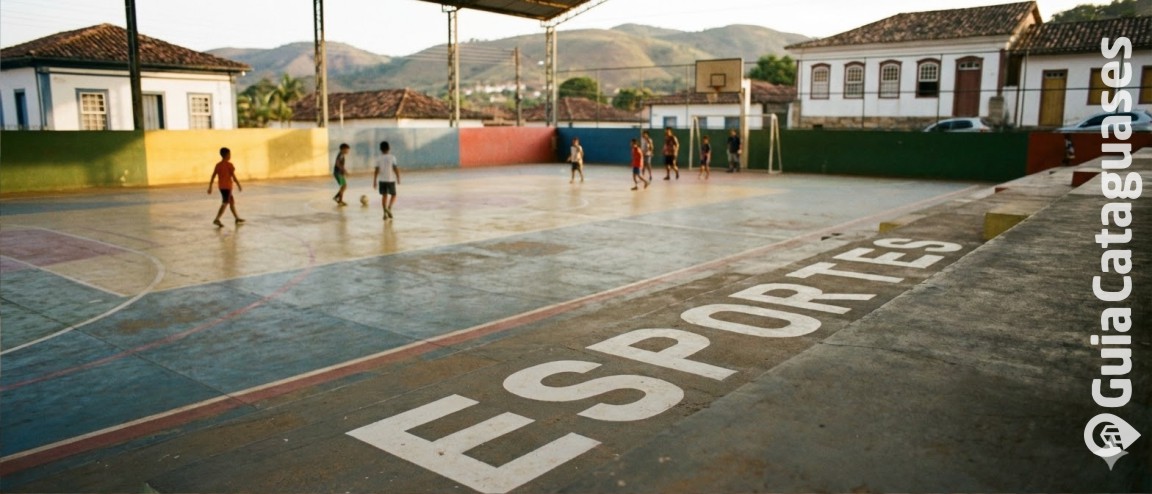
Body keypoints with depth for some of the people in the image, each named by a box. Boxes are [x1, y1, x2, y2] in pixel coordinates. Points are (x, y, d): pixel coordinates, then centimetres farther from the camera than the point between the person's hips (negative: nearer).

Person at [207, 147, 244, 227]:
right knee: (225, 203, -7)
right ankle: (217, 219, -18)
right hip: (227, 186, -7)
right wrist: (239, 185, -4)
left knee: (232, 201, 19)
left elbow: (213, 177, 5)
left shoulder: (218, 165, 8)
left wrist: (210, 187, 8)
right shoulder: (229, 165, -10)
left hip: (221, 186, 7)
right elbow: (233, 176, -13)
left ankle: (237, 218, 26)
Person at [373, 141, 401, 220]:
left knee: (384, 196, 8)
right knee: (393, 195, 12)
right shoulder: (392, 157, -7)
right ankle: (389, 208, -11)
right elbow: (395, 169, -11)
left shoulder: (378, 158, -1)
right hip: (391, 180, -2)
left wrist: (375, 181, 2)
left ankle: (385, 213, 2)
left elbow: (376, 170, -3)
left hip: (382, 180, 2)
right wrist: (398, 178, -1)